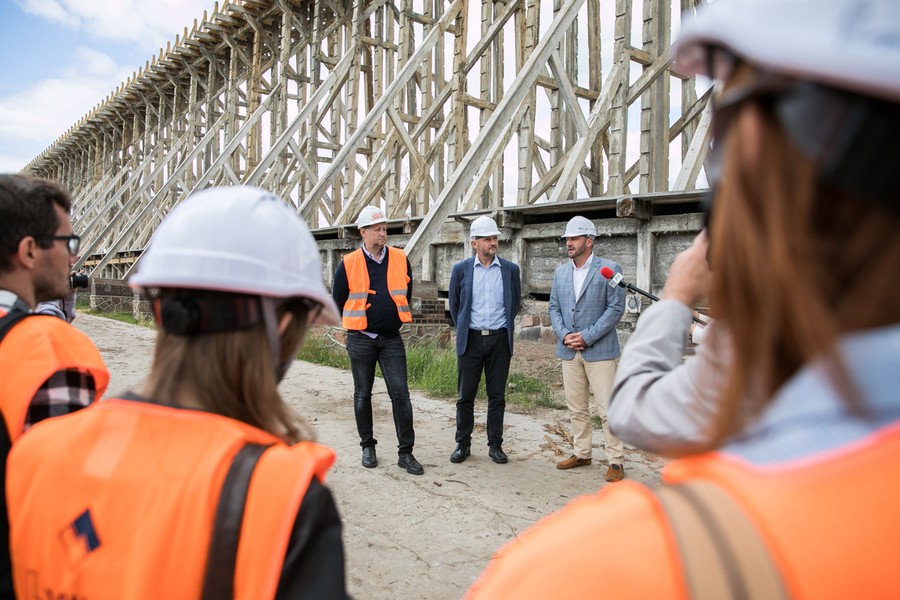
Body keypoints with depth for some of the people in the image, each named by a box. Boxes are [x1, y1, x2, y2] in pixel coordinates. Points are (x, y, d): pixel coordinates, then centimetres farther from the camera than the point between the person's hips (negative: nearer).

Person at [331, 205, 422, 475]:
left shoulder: (400, 259, 0)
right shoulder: (348, 264, -6)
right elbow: (338, 300, 6)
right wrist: (356, 324, 11)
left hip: (392, 339, 1)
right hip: (361, 340, -1)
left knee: (400, 394, -3)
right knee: (362, 395, 10)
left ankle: (406, 452, 5)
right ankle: (367, 446, 26)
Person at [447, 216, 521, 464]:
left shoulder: (510, 269, 2)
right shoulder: (461, 269, 0)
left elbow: (516, 302, 15)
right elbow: (454, 304, 12)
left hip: (500, 340, 1)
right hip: (471, 339, 0)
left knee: (497, 396, 6)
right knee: (465, 396, 5)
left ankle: (495, 445, 18)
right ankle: (463, 444, 18)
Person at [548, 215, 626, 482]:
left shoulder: (609, 269, -5)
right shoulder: (560, 272, 13)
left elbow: (616, 308, -9)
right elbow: (554, 307, 13)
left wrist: (587, 336, -14)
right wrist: (564, 334, -5)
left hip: (599, 350, -5)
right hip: (569, 351, 6)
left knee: (608, 409, -4)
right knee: (577, 408, 13)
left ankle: (616, 461, 6)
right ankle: (582, 453, 26)